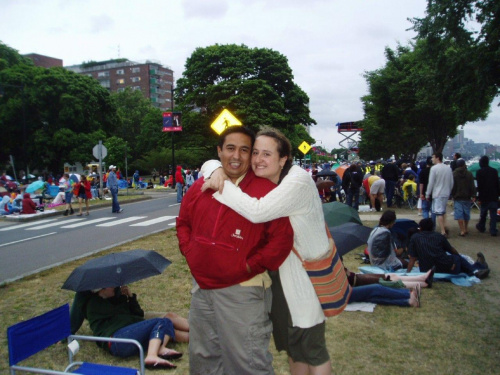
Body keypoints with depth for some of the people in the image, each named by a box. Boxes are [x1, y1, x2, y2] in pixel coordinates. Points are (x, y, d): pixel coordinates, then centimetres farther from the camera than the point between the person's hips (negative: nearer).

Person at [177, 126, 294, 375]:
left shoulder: (265, 190, -14)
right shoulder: (200, 187, 4)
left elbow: (282, 237, -17)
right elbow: (183, 222, 18)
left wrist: (251, 266, -15)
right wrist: (189, 252, 6)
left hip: (242, 291, -6)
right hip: (201, 288, 6)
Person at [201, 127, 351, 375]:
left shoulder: (299, 180, -23)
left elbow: (257, 211, -37)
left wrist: (222, 186, -27)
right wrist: (217, 172, -17)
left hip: (309, 273, -7)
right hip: (278, 272, 7)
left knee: (311, 348, 6)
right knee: (291, 345, 21)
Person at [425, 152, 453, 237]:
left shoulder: (434, 168, -12)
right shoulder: (448, 168, 7)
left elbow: (431, 183, -11)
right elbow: (451, 182, 12)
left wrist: (427, 194, -3)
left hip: (437, 194, -7)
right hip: (446, 194, 7)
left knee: (439, 213, -3)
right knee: (443, 211, 22)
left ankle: (443, 231, -6)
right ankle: (445, 226, 14)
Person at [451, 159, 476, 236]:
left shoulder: (454, 174, -6)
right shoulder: (469, 174, 0)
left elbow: (452, 186, -3)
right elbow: (472, 186, -1)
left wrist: (452, 195, 5)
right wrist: (473, 195, 1)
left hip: (457, 197, -3)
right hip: (467, 197, 3)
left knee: (459, 214, -3)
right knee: (466, 213, 16)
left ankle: (462, 230, -9)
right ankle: (466, 229, 28)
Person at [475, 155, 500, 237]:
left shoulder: (479, 172, -6)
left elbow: (479, 185, -8)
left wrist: (479, 196, -5)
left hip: (484, 196, -2)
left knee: (483, 212, 13)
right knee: (493, 213, 2)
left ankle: (481, 227, 28)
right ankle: (493, 231, -1)